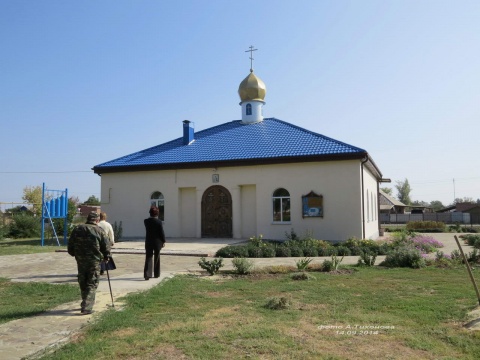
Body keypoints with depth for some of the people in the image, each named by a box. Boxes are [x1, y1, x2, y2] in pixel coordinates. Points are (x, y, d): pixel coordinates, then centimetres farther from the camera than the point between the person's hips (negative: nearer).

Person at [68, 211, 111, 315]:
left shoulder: (77, 229, 6)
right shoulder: (99, 230, -4)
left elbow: (70, 246, 8)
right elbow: (106, 246, -3)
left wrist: (75, 254, 23)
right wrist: (106, 257, 14)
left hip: (80, 260, 4)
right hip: (94, 260, -4)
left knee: (83, 283, 18)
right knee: (92, 284, 3)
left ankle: (85, 304, 28)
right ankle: (87, 307, -5)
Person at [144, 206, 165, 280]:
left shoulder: (146, 221, -4)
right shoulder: (159, 221, -12)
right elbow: (161, 232, -8)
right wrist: (163, 241, 2)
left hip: (148, 242, 1)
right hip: (157, 242, -1)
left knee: (148, 258, 2)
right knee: (156, 258, 13)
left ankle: (147, 274, -11)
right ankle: (156, 274, 22)